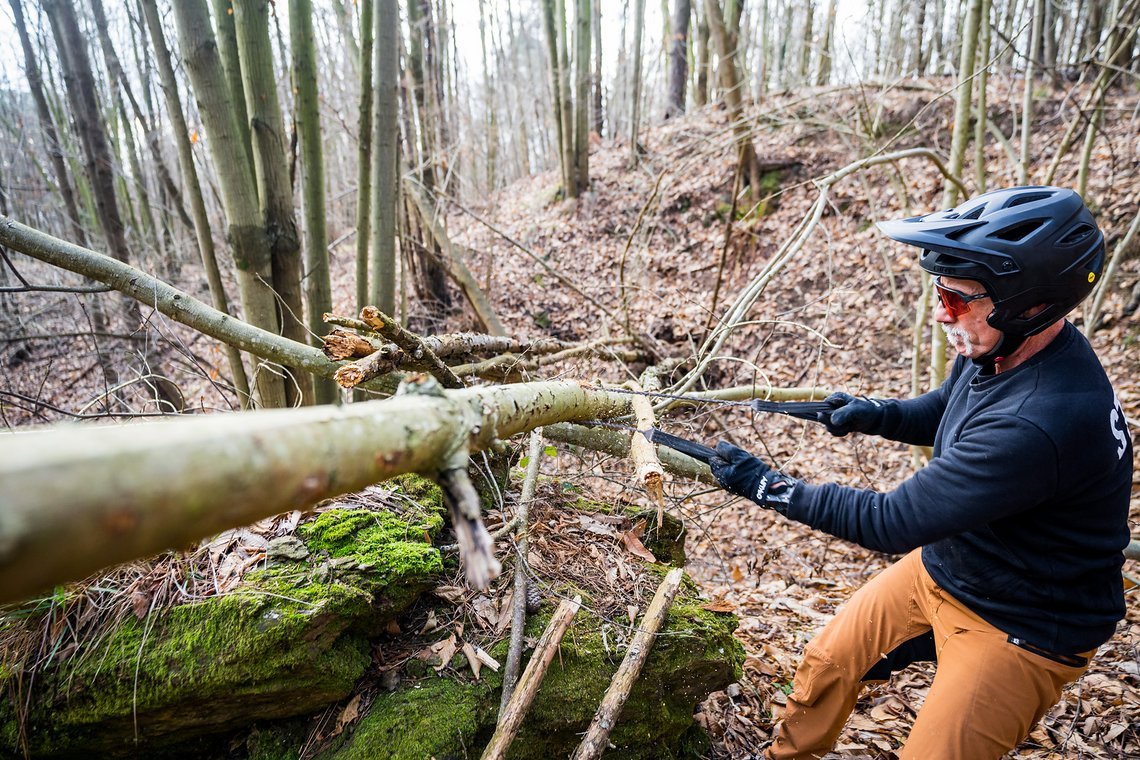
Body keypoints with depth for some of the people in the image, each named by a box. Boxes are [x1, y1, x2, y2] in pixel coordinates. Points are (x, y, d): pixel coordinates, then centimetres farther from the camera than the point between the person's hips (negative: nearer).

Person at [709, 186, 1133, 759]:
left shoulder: (1042, 422, -38)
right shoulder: (1001, 348, -11)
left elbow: (890, 523, -33)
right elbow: (943, 412, 11)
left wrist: (764, 485, -26)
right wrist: (875, 415, -10)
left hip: (1020, 627, -8)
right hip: (940, 567, 8)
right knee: (826, 662, 15)